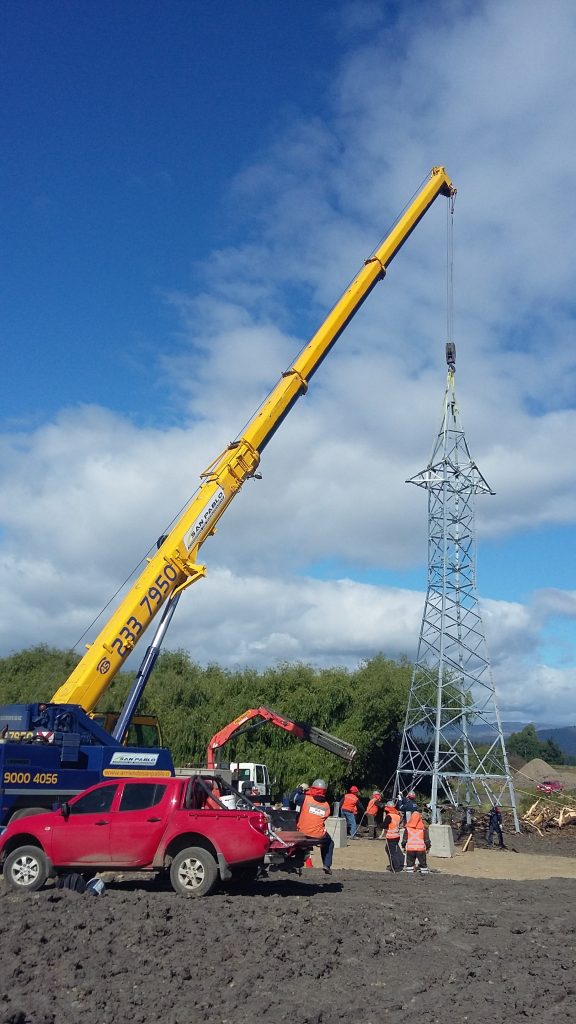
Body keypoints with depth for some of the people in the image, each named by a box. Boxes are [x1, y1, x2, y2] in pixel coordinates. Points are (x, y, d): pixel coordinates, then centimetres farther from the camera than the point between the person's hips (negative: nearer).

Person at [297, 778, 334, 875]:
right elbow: (324, 819, 11)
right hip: (318, 836, 1)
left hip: (303, 832, -1)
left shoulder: (306, 798, -9)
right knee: (329, 843, 31)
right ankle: (327, 865, 17)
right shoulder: (326, 805, 2)